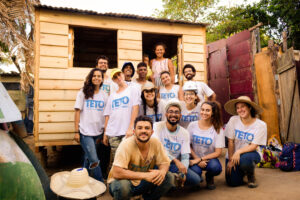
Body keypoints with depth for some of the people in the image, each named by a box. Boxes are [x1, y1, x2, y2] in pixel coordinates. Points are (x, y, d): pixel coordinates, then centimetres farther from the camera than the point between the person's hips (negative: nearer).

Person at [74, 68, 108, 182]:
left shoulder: (104, 95, 8)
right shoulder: (83, 93, 1)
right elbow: (77, 112, -1)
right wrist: (76, 131, -5)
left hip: (98, 132, 3)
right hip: (85, 132, -3)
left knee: (88, 159, 14)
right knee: (94, 160, -10)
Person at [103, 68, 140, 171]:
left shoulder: (132, 90, 7)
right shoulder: (112, 96, 19)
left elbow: (135, 109, -4)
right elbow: (107, 115, 16)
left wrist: (130, 128, -13)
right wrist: (105, 133, 10)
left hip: (127, 132, -3)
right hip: (112, 133, 3)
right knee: (114, 160, 2)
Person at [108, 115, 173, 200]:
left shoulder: (156, 143, -14)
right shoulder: (126, 145, -27)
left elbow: (165, 163, -3)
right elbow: (116, 173, -34)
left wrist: (162, 171, -28)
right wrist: (145, 175, -36)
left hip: (142, 183, 5)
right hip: (122, 181, -4)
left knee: (169, 177, -11)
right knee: (122, 185, -36)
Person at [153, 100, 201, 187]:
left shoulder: (184, 133, 1)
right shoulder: (157, 126, -9)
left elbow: (185, 157, -3)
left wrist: (183, 171, -23)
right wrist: (176, 160, -31)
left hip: (174, 165, 3)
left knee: (196, 180, -16)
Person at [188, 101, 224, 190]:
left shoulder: (218, 129, -6)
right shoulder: (192, 125, -4)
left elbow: (218, 152, -8)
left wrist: (200, 159, -18)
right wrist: (197, 160, -14)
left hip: (209, 158, 1)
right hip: (195, 158, 0)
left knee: (215, 167, -33)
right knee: (195, 171, -32)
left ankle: (209, 177, 7)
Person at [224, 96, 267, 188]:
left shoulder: (261, 125, -12)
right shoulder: (233, 120, -12)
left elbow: (253, 146, -14)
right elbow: (230, 141, -8)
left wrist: (238, 152, -28)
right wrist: (230, 159, -8)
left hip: (249, 154, -1)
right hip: (233, 155, 1)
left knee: (245, 159, -37)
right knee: (233, 182, -12)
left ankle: (251, 175, 1)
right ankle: (241, 171, 26)